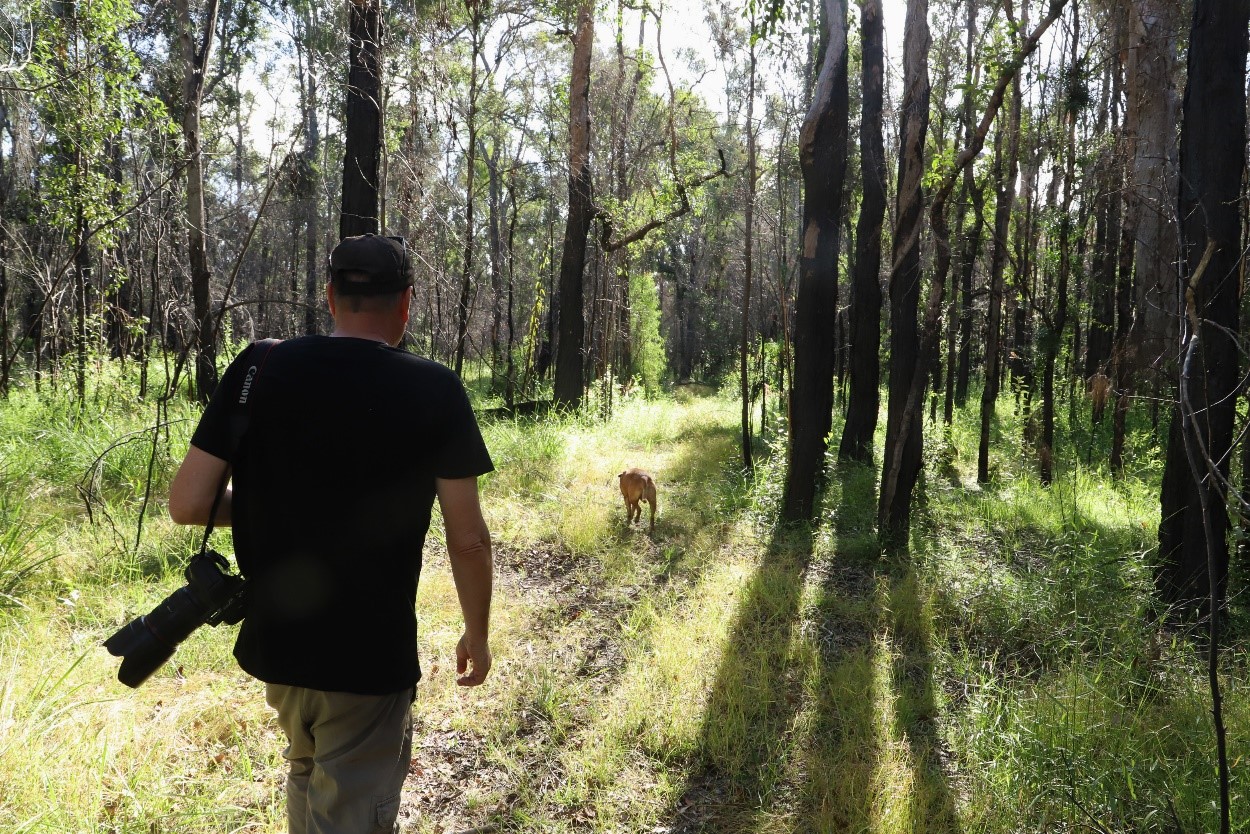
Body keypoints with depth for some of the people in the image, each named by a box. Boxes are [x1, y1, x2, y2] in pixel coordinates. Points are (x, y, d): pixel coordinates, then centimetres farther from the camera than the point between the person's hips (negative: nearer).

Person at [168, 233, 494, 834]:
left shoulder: (257, 370, -6)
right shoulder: (434, 391, -13)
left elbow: (187, 504, -7)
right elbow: (468, 540, -11)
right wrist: (477, 636, 4)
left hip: (272, 645, 4)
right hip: (370, 660, -4)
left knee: (308, 771, 30)